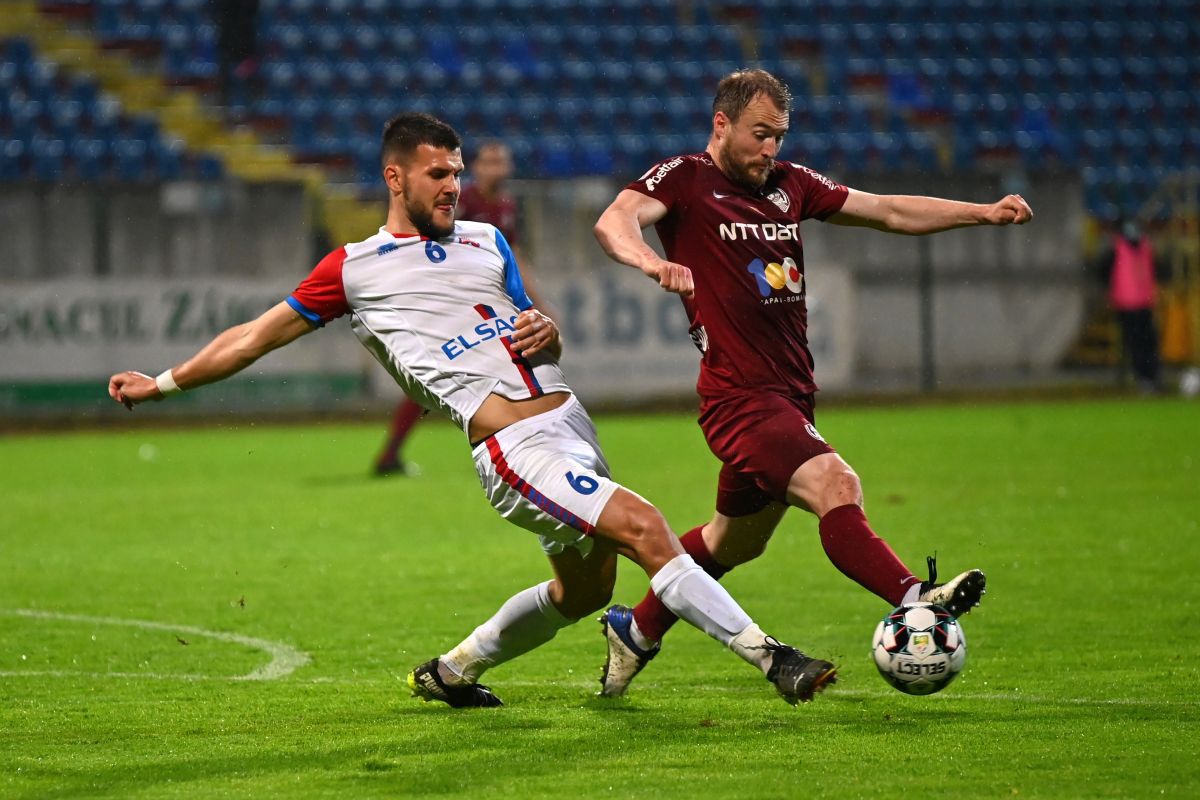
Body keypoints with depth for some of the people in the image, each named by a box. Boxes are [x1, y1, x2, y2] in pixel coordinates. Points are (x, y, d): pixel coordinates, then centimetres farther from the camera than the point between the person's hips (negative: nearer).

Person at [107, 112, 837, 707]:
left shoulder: (486, 242, 20)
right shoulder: (354, 269, 5)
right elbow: (261, 335, 14)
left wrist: (546, 332, 1)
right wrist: (163, 384, 16)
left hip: (568, 418, 7)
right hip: (516, 449, -7)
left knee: (585, 589, 17)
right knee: (646, 529, -22)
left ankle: (453, 672, 35)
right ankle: (770, 657, -23)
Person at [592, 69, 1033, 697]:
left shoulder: (789, 185, 14)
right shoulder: (684, 179, -5)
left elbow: (889, 211, 15)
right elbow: (615, 220, -23)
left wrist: (983, 213, 3)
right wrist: (650, 261, -46)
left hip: (791, 394, 8)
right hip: (740, 396, -8)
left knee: (735, 540, 20)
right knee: (834, 484, -28)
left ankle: (635, 631, 37)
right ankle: (914, 599, -43)